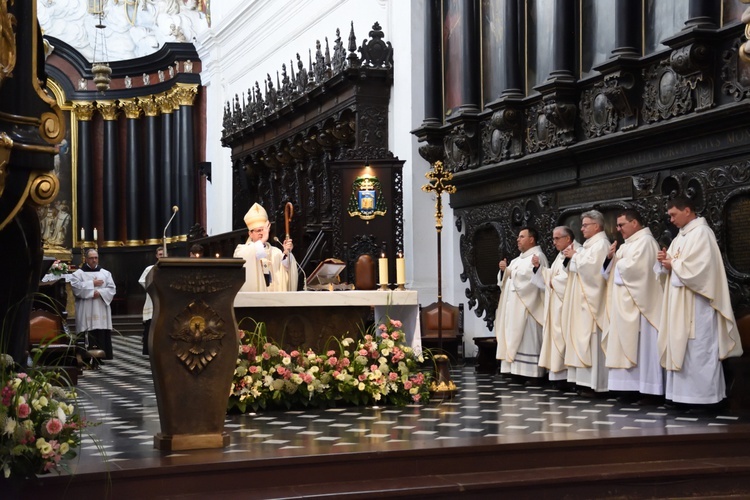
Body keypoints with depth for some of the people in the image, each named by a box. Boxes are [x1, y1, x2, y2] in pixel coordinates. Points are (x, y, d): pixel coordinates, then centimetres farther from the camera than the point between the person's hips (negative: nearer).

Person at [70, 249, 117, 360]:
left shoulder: (106, 273, 15)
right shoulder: (78, 273, 7)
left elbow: (112, 289, 6)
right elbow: (76, 288, -9)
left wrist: (100, 293, -11)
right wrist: (92, 284, -7)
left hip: (102, 311, 3)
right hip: (86, 312, -3)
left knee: (103, 336, -2)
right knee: (89, 337, -10)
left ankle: (106, 356, 0)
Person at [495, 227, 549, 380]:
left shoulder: (537, 256, -6)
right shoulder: (519, 259, 21)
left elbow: (530, 277, -21)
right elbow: (507, 279, 20)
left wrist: (511, 272, -9)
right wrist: (504, 270, 0)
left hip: (526, 305, -9)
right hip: (514, 306, 9)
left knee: (526, 337, -11)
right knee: (515, 337, 5)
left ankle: (530, 372, -11)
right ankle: (517, 369, 6)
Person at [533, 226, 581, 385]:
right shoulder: (561, 255, 20)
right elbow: (549, 278, 19)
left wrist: (553, 281, -7)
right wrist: (538, 267, 4)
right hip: (555, 305, 9)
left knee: (564, 337, -11)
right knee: (556, 336, 6)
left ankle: (567, 374, -10)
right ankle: (559, 373, 6)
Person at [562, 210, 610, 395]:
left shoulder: (601, 244, -10)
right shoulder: (591, 244, 19)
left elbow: (589, 267, -22)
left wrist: (574, 256, -8)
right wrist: (573, 256, 6)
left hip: (592, 300, -10)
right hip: (584, 298, 10)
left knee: (590, 339, -10)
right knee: (583, 338, 7)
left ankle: (594, 383, -9)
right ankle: (587, 380, 8)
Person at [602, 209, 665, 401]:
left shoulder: (645, 242, -9)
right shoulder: (628, 244, 18)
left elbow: (633, 268, -22)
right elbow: (611, 272, 19)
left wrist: (618, 262, -3)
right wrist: (610, 258, -1)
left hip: (638, 304, -9)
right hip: (625, 305, 9)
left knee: (641, 345, -8)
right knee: (628, 345, 6)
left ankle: (648, 389, -6)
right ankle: (633, 386, 7)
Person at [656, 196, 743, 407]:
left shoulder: (701, 233, -12)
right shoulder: (681, 236, 16)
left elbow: (699, 267, -22)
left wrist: (673, 264, -9)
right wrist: (666, 260, -3)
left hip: (697, 304, -9)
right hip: (680, 303, 9)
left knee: (698, 349, -6)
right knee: (682, 348, 8)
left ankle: (703, 396, -2)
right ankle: (686, 394, 11)